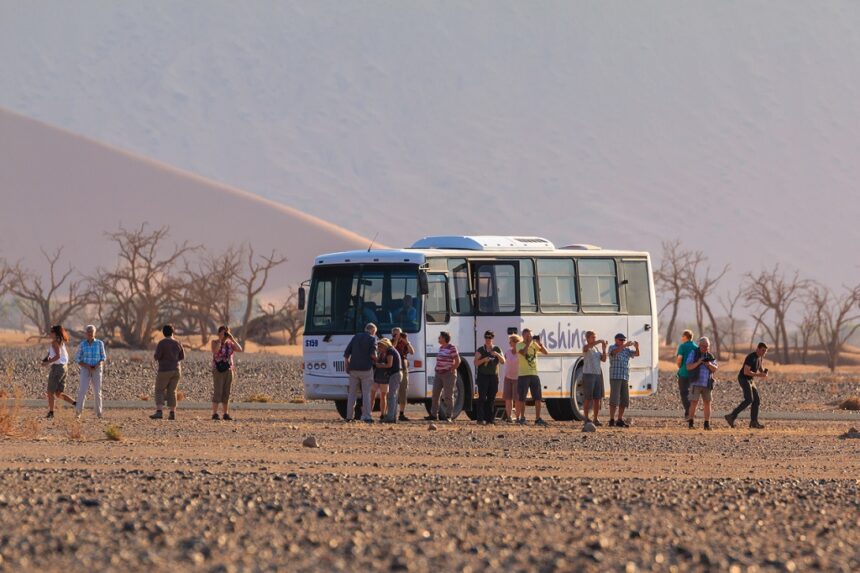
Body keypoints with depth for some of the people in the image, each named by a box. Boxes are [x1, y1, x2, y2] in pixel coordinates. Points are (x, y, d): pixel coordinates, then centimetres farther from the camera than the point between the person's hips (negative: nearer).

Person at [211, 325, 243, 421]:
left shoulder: (230, 344, 9)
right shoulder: (215, 342, -3)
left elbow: (240, 349, -5)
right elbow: (215, 351, -24)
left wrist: (232, 338, -10)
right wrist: (220, 338, -20)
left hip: (229, 370, 5)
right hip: (218, 370, -5)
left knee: (226, 393, 5)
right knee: (217, 393, -10)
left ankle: (225, 414, 10)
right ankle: (215, 414, -10)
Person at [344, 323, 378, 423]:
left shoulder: (356, 337, 11)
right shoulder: (372, 339, -2)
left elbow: (346, 353, 7)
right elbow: (373, 354, -15)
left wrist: (347, 366, 15)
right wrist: (376, 359, 6)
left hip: (353, 369, 4)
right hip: (366, 369, -4)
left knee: (352, 393, 10)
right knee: (366, 394, 0)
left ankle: (349, 416, 9)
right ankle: (366, 416, -5)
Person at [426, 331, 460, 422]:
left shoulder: (452, 348, -12)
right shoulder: (441, 347, 13)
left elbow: (457, 361, -13)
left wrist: (452, 370, -14)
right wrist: (437, 369, 13)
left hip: (448, 374, -8)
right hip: (438, 374, 8)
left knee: (448, 396, -5)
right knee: (435, 394, 4)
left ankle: (448, 416, -2)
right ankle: (434, 414, 8)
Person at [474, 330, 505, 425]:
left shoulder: (497, 349, 11)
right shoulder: (481, 350, 3)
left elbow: (503, 361, 4)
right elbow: (476, 363, -2)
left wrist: (497, 355, -13)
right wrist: (483, 360, -19)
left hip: (494, 376, 3)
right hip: (483, 376, -3)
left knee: (492, 398, 4)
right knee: (482, 397, -10)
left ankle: (490, 418, 8)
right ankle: (481, 419, -14)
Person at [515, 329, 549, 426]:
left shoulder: (534, 344, 10)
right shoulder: (520, 345, -2)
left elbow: (545, 352, 2)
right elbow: (523, 352, -23)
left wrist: (539, 343, -11)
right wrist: (529, 342, -20)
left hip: (534, 374, 4)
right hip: (523, 374, -4)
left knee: (538, 398, 1)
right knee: (522, 398, 0)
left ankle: (538, 419, 5)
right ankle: (522, 418, 9)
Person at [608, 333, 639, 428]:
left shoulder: (626, 350, 16)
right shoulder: (612, 348, 1)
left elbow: (636, 354, 3)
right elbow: (614, 352, -23)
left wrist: (637, 347, -19)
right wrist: (625, 345, -35)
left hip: (625, 378, 6)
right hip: (615, 377, -6)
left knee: (624, 400, 5)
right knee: (614, 399, -11)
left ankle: (620, 420, 11)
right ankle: (612, 420, -10)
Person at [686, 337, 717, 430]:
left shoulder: (710, 356, 12)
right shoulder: (694, 354, 0)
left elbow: (715, 369, 5)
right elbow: (688, 367, -6)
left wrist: (709, 364, -16)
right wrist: (698, 363, -20)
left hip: (707, 384, 4)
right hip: (695, 383, -4)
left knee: (707, 403, 2)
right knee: (694, 403, -9)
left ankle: (707, 424, 6)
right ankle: (690, 423, -5)